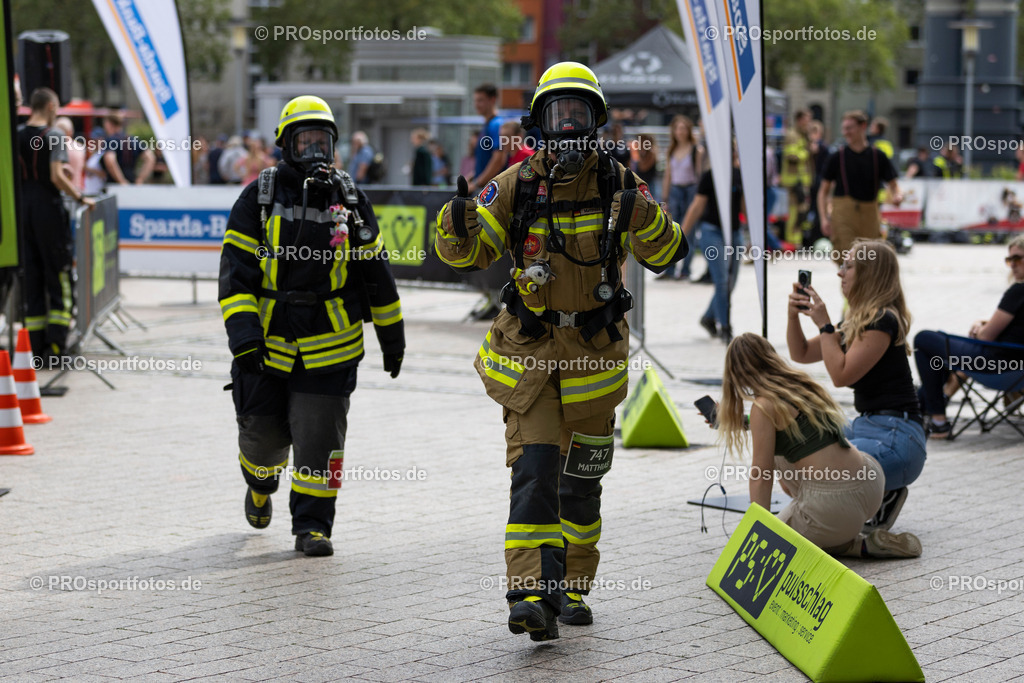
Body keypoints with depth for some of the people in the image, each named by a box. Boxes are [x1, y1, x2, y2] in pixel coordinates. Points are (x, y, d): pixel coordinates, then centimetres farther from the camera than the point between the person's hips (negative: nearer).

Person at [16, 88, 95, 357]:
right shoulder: (54, 136, -10)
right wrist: (80, 198, -9)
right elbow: (56, 177, -18)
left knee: (29, 275, 8)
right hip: (47, 207, -5)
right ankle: (56, 342, -6)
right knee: (58, 274, 2)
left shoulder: (17, 136, 7)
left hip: (22, 207, 5)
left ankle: (35, 344, 8)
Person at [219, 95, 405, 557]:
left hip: (330, 346, 1)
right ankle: (260, 484, 42)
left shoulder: (350, 200, 5)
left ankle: (312, 525, 6)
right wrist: (244, 336, -17)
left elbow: (374, 271, 12)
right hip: (267, 343, 0)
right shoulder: (259, 197, -2)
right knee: (264, 435, 8)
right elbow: (236, 271, -6)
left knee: (319, 436, -5)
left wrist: (392, 336, 15)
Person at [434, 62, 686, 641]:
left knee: (582, 478, 13)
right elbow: (470, 254, -3)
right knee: (534, 469, -14)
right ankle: (533, 598, -20)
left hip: (596, 348, 2)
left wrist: (646, 220, -30)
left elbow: (667, 254, -9)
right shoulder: (516, 185, -4)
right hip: (530, 347, -2)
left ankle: (571, 589, 28)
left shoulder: (618, 184, -3)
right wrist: (457, 228, -26)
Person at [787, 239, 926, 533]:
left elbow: (841, 375, -18)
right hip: (865, 427, 10)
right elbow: (801, 354, 19)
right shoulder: (855, 322, 15)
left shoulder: (883, 321, -14)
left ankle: (882, 498, -2)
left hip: (895, 439, -10)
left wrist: (823, 324, -14)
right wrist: (794, 314, 3)